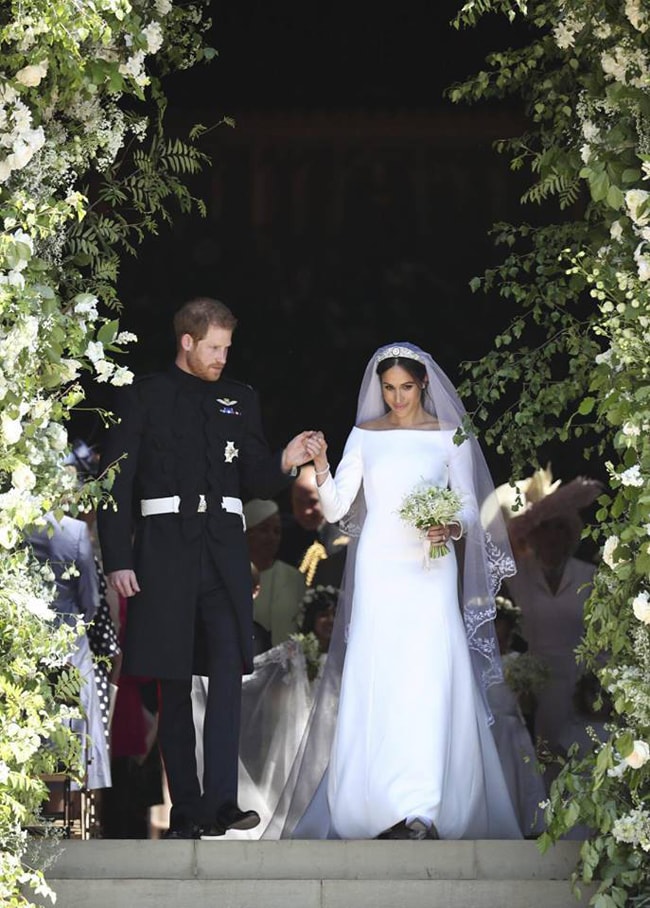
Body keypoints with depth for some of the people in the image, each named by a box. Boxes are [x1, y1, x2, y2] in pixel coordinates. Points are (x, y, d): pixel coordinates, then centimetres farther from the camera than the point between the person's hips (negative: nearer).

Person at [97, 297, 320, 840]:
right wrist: (118, 559, -6)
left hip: (224, 551, 2)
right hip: (164, 550, -1)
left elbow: (255, 481, 15)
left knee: (228, 671, -16)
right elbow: (115, 482, 1)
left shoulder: (240, 400, 15)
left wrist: (284, 464, -7)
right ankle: (186, 810, 9)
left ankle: (221, 804, -22)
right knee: (173, 686, 3)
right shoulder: (144, 398, 5)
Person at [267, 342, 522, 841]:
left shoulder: (450, 437, 5)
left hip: (430, 570, -1)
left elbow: (471, 509, 6)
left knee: (428, 679, -11)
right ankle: (383, 806, -5)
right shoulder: (364, 435, 9)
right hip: (378, 569, 1)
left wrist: (453, 529, -15)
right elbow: (336, 509, 4)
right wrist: (321, 467, -13)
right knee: (376, 682, -6)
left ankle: (422, 811, -12)